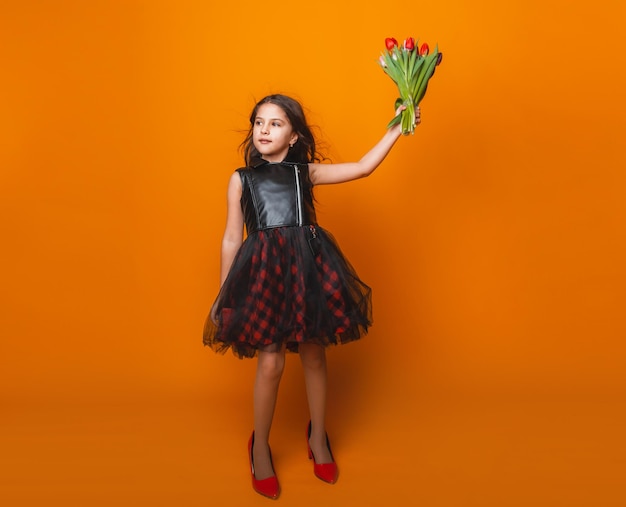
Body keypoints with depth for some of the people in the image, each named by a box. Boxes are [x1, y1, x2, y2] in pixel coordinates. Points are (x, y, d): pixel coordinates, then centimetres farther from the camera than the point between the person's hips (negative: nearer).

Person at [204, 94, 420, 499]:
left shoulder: (307, 172, 7)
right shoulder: (241, 179, 6)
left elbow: (363, 168, 2)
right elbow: (232, 238, 7)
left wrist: (397, 128, -2)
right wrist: (223, 296, 9)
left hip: (307, 267, 2)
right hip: (264, 272, -1)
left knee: (314, 356, 10)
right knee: (270, 362, -2)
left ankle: (318, 438, 33)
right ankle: (260, 448, 23)